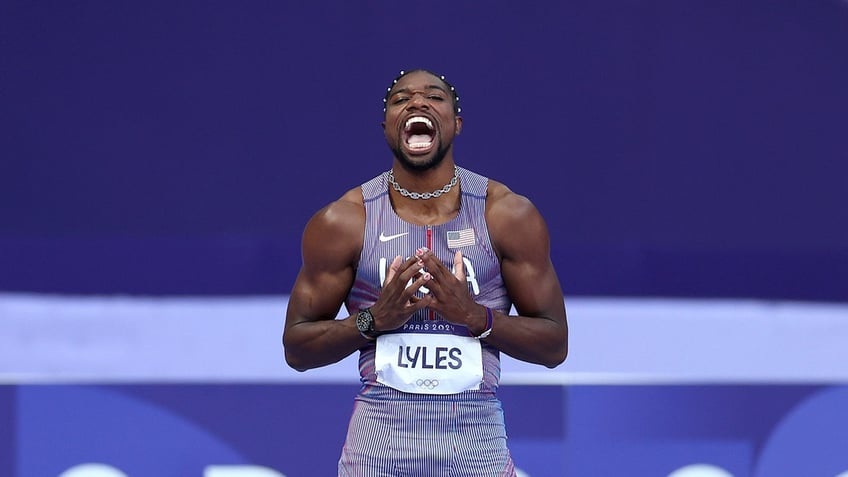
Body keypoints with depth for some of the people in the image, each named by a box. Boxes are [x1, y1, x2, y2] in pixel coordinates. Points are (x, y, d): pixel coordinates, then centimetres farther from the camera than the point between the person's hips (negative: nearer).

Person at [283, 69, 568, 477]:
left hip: (477, 443, 0)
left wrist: (475, 316, -14)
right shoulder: (341, 223, -1)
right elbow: (296, 348, 2)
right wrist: (374, 319, -13)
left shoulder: (509, 215, 0)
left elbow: (554, 345, 1)